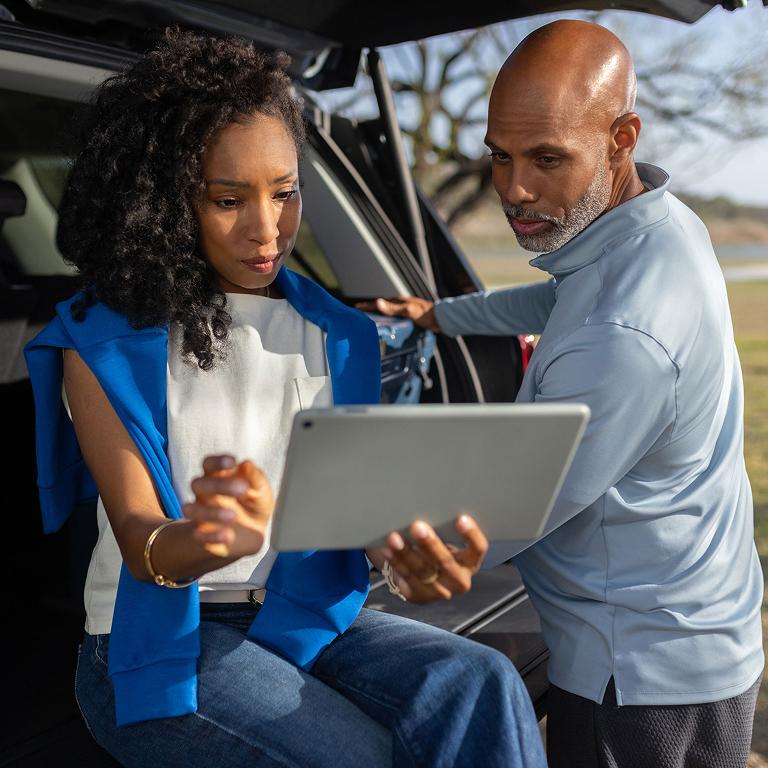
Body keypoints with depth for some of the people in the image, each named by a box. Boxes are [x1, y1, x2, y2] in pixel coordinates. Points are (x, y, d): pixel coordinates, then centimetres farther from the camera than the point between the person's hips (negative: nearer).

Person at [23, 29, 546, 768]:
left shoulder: (337, 336, 7)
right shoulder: (105, 344, -3)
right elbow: (137, 539, -11)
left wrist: (404, 548, -25)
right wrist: (211, 541, -36)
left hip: (308, 615, 3)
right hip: (163, 633, -3)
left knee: (481, 686, -24)